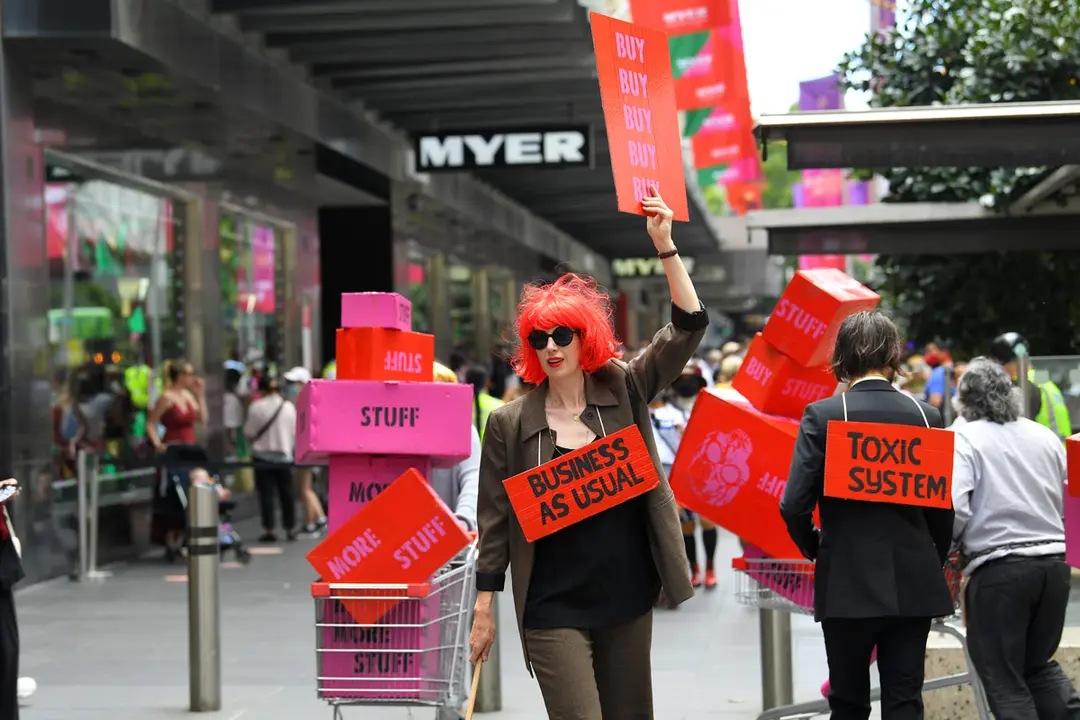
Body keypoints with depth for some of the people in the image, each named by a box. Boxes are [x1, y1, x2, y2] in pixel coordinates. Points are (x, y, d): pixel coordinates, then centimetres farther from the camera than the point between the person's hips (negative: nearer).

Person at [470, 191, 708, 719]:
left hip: (628, 598, 3)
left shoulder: (624, 392, 3)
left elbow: (688, 327, -4)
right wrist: (483, 608, 1)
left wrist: (665, 246, -13)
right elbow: (494, 521, 2)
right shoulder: (510, 423, -1)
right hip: (553, 610, -3)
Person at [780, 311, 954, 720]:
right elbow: (943, 507, 2)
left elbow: (794, 506, -11)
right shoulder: (925, 416, -1)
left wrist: (816, 550, 9)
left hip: (846, 583, -2)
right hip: (913, 582, 2)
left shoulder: (822, 415, -8)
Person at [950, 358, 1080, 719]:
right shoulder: (1046, 436, 9)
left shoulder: (964, 439, -7)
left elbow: (953, 508, -18)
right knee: (1039, 663, 22)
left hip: (999, 569, -5)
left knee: (1004, 679, 5)